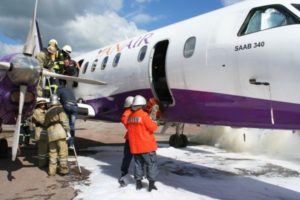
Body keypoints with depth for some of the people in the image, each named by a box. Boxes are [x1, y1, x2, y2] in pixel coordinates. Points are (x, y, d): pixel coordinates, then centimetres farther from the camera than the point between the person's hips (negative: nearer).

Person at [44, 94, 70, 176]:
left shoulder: (47, 112, 24)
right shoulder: (59, 109, 2)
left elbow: (46, 124, 25)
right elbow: (64, 120, -7)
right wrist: (67, 130, -7)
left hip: (50, 134, 6)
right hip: (59, 132, -6)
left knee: (52, 152, 11)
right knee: (63, 151, 0)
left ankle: (52, 171, 14)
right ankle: (63, 169, 4)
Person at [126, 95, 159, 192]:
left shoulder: (130, 117, 4)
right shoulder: (144, 115, -15)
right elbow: (152, 127, -14)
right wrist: (154, 123, 6)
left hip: (134, 146, 6)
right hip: (146, 145, -6)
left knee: (138, 163, 16)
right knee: (152, 163, 3)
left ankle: (138, 183, 20)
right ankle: (151, 183, 1)